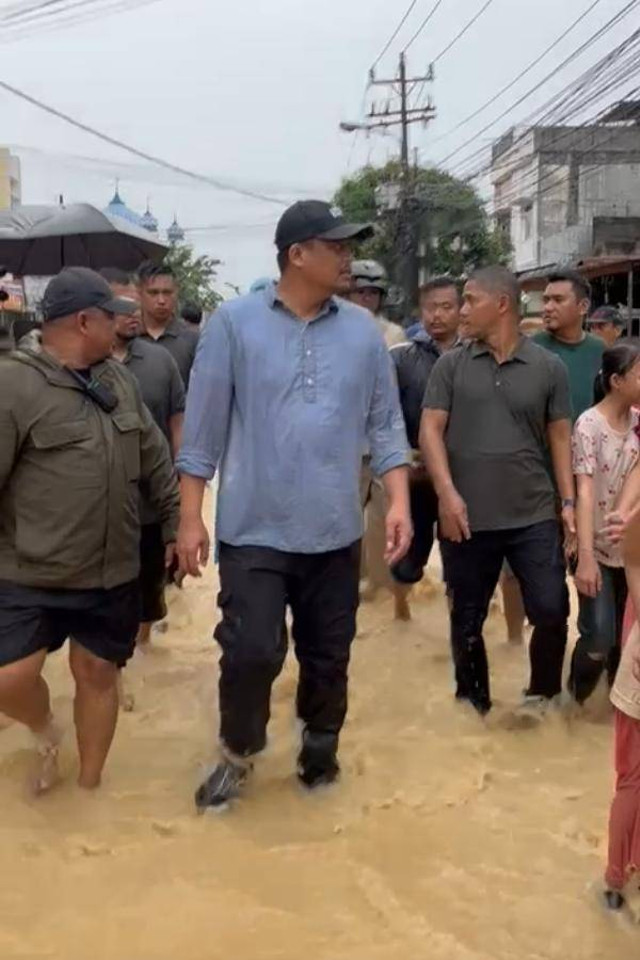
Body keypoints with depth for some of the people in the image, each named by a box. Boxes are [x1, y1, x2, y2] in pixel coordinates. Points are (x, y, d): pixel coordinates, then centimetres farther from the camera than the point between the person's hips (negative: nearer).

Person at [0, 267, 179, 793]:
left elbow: (156, 460, 13)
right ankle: (46, 733, 28)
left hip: (112, 572, 5)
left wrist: (175, 524, 13)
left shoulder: (119, 379, 6)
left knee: (98, 673, 11)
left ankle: (90, 786, 31)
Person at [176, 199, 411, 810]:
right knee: (252, 652, -6)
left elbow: (385, 425, 6)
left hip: (335, 533, 3)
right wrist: (191, 518, -4)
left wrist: (399, 502, -4)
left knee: (328, 658, 13)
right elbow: (203, 428, -3)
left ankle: (320, 752, 37)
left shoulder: (363, 331, 3)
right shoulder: (233, 323, -5)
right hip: (254, 531, -3)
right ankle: (237, 753, 23)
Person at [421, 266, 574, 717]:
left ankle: (543, 695, 26)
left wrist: (568, 501, 1)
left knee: (552, 610, 0)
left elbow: (560, 436, 8)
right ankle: (474, 704, 30)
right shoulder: (451, 365, 3)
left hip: (534, 517, 0)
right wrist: (447, 493, -13)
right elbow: (431, 431, -1)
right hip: (468, 519, 1)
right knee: (467, 620, 10)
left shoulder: (549, 367, 4)